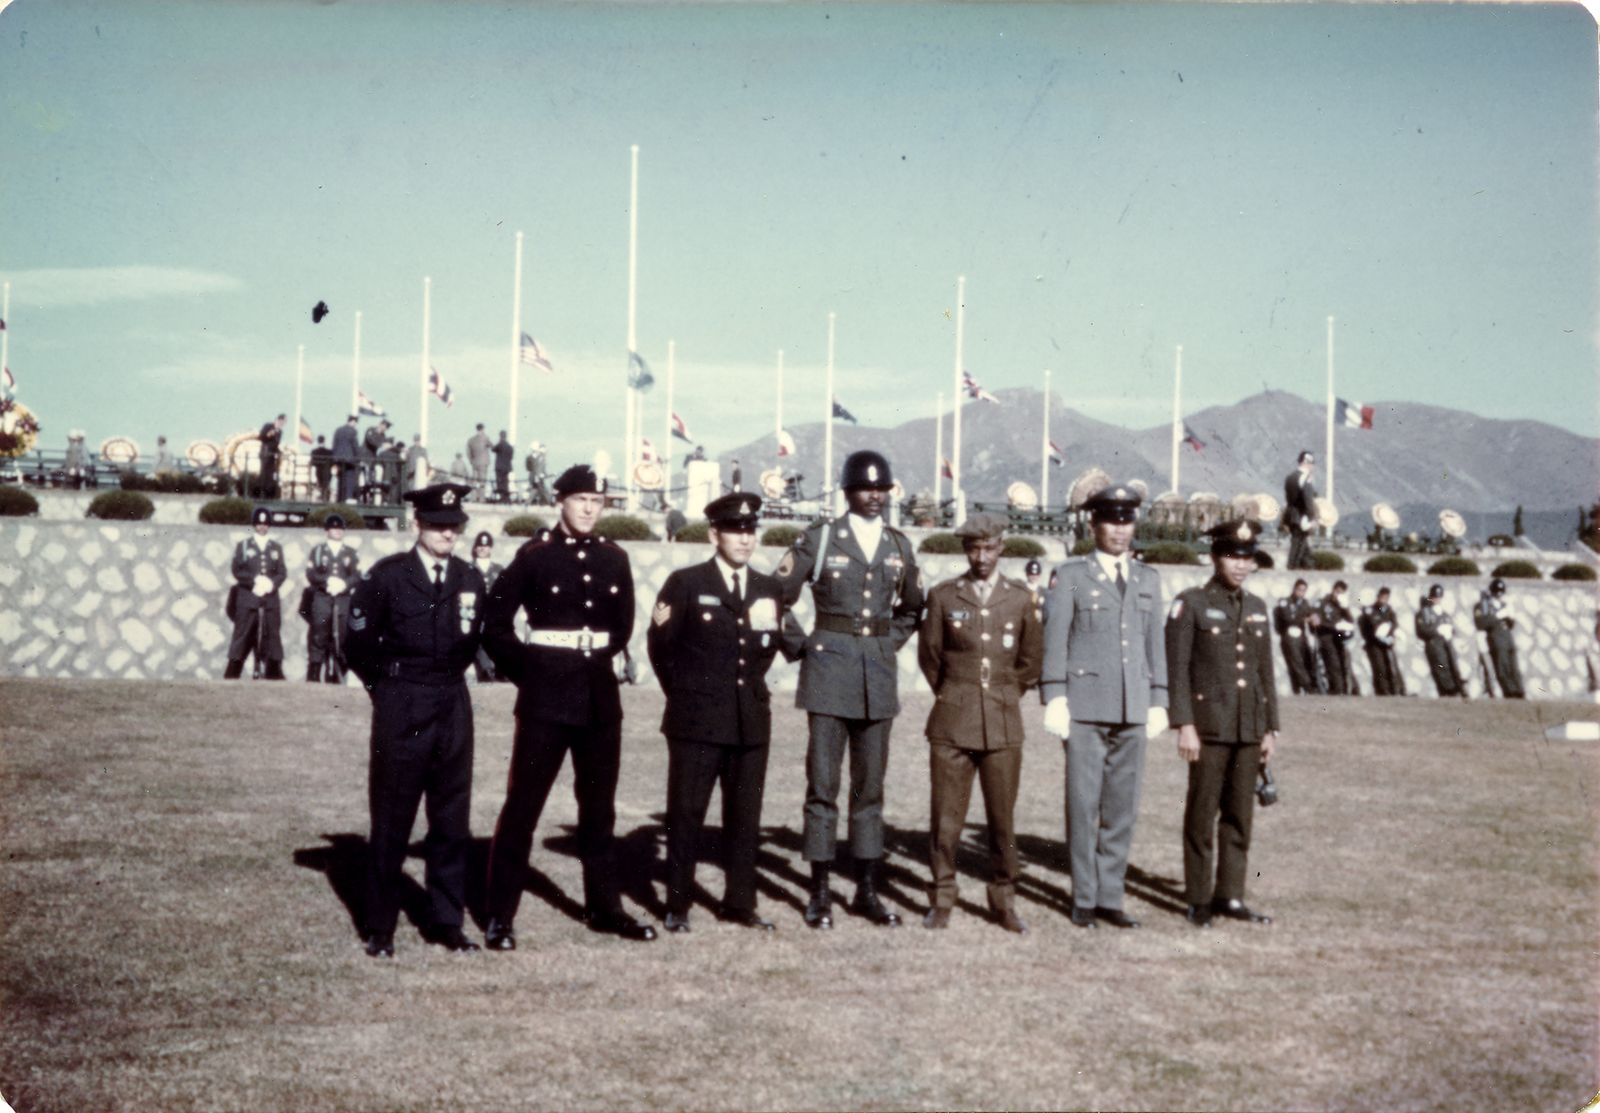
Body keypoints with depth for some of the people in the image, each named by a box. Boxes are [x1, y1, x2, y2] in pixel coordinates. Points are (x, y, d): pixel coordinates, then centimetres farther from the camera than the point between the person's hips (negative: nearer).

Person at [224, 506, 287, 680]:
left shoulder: (276, 548, 15)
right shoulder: (242, 546, 9)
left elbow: (282, 572, 7)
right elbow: (237, 571, -1)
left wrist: (271, 582, -12)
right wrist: (255, 580, -15)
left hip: (270, 599, 2)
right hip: (246, 598, -2)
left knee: (271, 636, 1)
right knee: (242, 638, -3)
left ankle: (274, 674, 5)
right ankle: (231, 675, 1)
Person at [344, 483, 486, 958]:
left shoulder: (470, 579, 6)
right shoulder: (386, 576, -6)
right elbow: (358, 643, -2)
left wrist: (447, 678, 11)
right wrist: (390, 686, 5)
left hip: (453, 708, 4)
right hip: (400, 711, -4)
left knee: (452, 821, 7)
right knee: (391, 823, 3)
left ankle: (446, 922, 18)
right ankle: (380, 929, 12)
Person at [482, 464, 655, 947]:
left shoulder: (614, 559, 7)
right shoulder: (534, 556, -4)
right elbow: (496, 621, -2)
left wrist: (596, 658, 11)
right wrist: (525, 671, -2)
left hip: (600, 697, 4)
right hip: (546, 696, -4)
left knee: (598, 808, 12)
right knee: (522, 805, -2)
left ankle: (604, 907, 22)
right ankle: (500, 916, 3)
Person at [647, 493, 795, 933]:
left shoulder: (769, 589, 11)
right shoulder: (686, 583, -1)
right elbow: (661, 646, 1)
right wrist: (686, 695, 4)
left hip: (751, 719, 4)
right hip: (697, 720, -4)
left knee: (745, 816, 8)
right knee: (686, 814, 2)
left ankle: (739, 902, 19)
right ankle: (678, 905, 10)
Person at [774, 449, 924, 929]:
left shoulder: (900, 546, 9)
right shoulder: (819, 539, -2)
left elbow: (912, 607, 23)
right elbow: (779, 596, 1)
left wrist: (889, 643, 13)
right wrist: (802, 648, -2)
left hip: (879, 674, 4)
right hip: (829, 671, -4)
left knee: (870, 786, 8)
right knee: (823, 785, -1)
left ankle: (867, 891, 15)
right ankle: (820, 894, 5)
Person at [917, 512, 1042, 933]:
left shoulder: (1020, 598, 6)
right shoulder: (943, 596, 3)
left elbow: (1031, 659, 15)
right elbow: (929, 656, 11)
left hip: (1003, 724, 1)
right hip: (952, 723, -1)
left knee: (1003, 816, 3)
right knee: (945, 816, 0)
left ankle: (1004, 901, 15)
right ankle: (941, 900, 12)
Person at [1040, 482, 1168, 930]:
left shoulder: (1148, 579, 15)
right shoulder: (1071, 575, 3)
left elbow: (1155, 642, 16)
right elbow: (1055, 639, -1)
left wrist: (1158, 702, 11)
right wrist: (1055, 699, -8)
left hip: (1132, 709, 4)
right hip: (1085, 705, -4)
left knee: (1122, 808, 5)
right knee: (1083, 805, 0)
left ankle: (1110, 898, 14)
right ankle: (1084, 899, 9)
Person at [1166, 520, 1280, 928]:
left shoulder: (1257, 608, 13)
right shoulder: (1190, 604, -3)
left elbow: (1265, 671, 16)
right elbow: (1177, 668, -8)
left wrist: (1270, 728, 12)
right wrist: (1184, 725, -14)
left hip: (1249, 728, 5)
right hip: (1209, 725, -5)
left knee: (1240, 815, 8)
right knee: (1202, 814, 1)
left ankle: (1229, 895, 16)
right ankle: (1199, 900, 8)